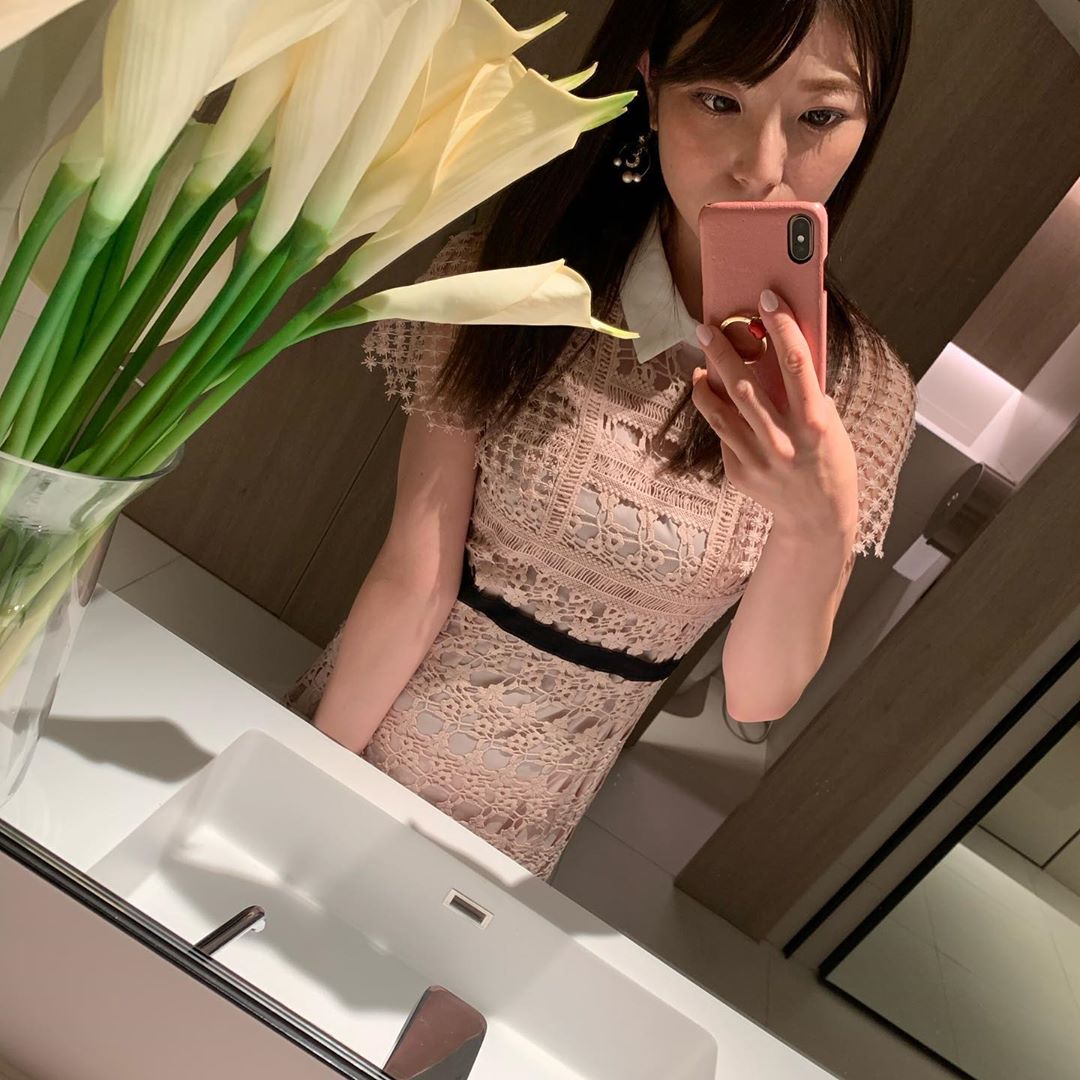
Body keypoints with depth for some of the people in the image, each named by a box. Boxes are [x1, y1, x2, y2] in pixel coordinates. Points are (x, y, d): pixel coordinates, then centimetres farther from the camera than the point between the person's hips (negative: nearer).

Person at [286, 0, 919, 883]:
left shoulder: (862, 390, -14)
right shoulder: (510, 274, -16)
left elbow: (757, 698, -15)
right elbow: (413, 580, -16)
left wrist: (821, 528, -32)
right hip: (371, 728, 0)